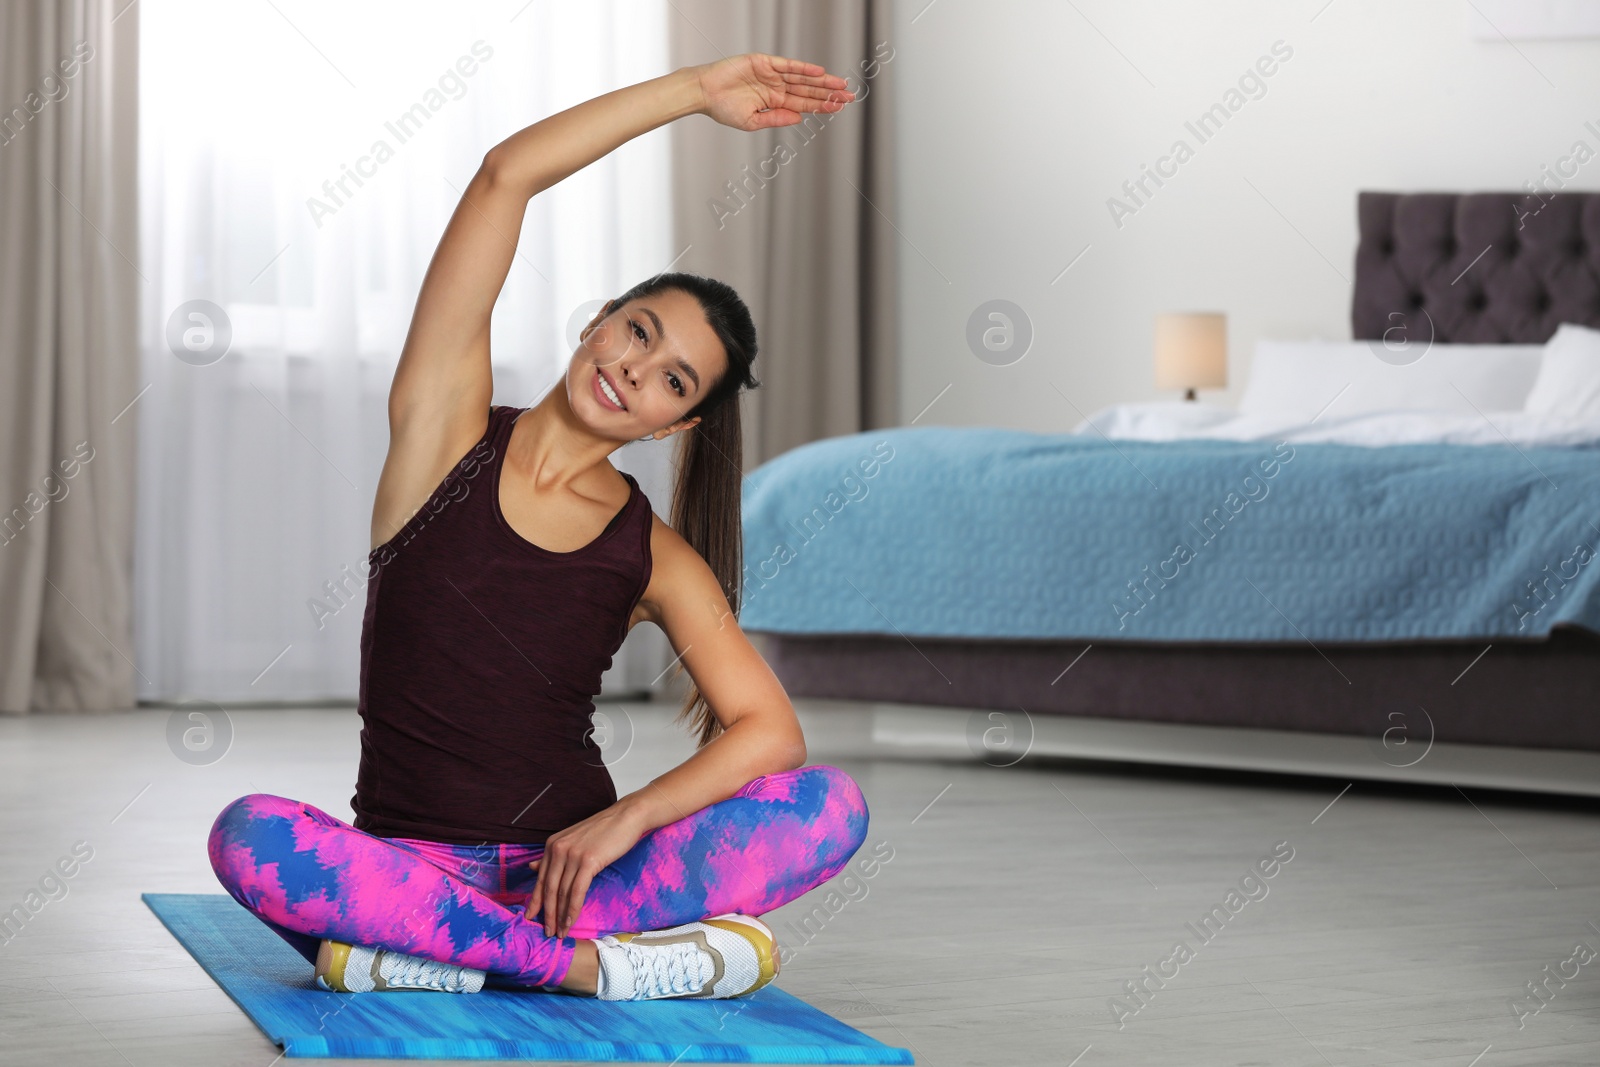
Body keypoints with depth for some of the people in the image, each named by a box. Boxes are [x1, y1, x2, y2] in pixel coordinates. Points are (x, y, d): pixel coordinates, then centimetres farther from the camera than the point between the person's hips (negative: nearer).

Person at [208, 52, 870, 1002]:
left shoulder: (658, 560, 7)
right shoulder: (448, 433, 4)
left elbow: (772, 732, -2)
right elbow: (508, 176, -5)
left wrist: (627, 820, -18)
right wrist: (697, 90, -3)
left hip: (569, 866, 2)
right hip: (409, 862, -2)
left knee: (832, 808, -22)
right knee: (248, 838, -34)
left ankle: (452, 948, -28)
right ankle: (604, 963, -31)